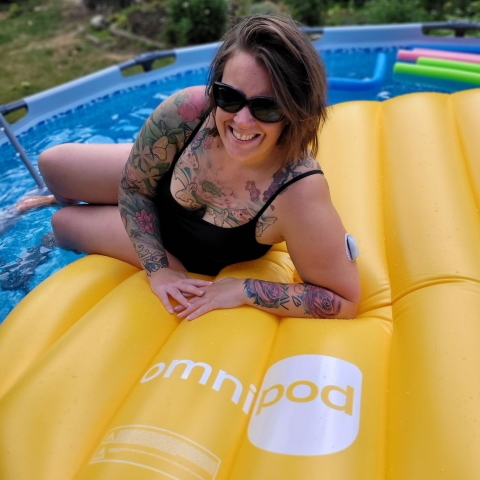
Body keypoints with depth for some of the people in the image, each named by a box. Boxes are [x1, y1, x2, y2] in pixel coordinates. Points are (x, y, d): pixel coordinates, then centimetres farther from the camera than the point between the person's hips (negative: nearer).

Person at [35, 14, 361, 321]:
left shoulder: (300, 196, -44)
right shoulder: (186, 110, -34)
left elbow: (344, 301, -33)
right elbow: (134, 185, -17)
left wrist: (243, 290, -34)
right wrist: (157, 268, -22)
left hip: (192, 255, -2)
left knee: (63, 224, 8)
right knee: (52, 163, 15)